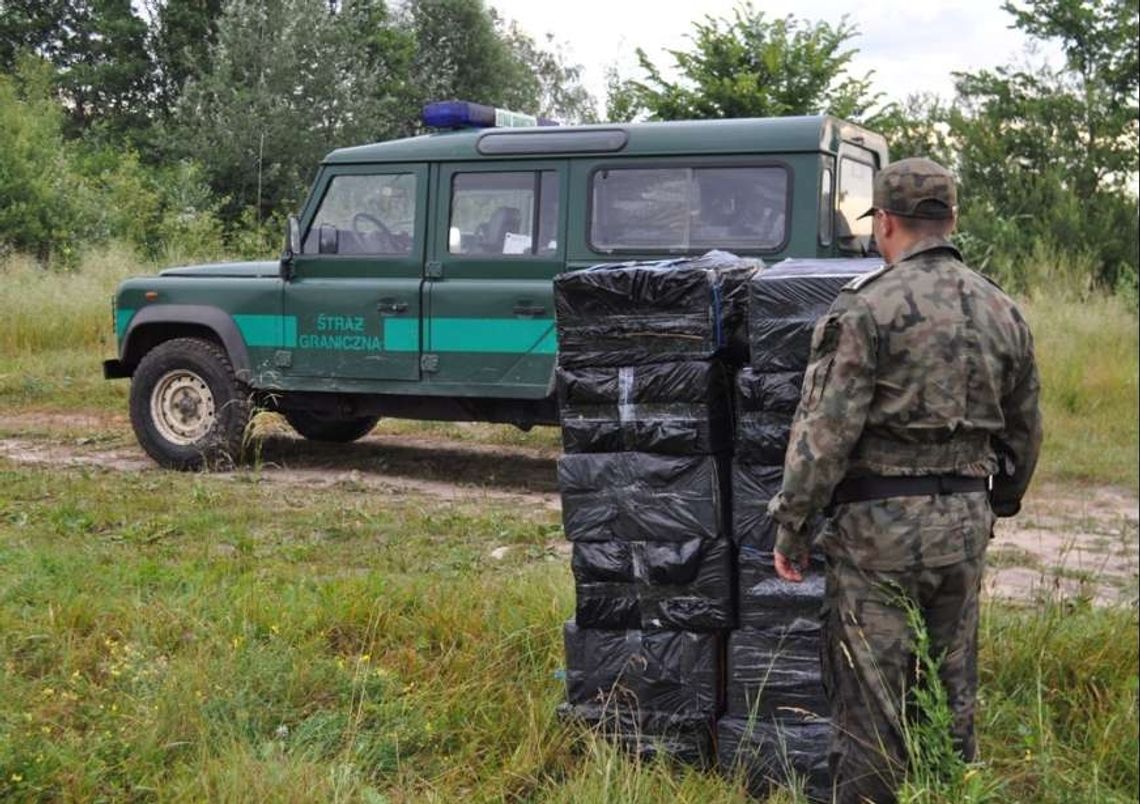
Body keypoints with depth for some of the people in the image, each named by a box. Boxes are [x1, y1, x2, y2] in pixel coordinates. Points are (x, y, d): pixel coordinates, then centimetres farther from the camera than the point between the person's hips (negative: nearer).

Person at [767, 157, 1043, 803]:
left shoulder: (869, 307, -12)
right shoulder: (1003, 312, 7)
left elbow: (825, 430, -16)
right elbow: (1025, 432, 15)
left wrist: (791, 526, -8)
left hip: (881, 525, -6)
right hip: (966, 521, 6)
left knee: (871, 698, 2)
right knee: (952, 691, 17)